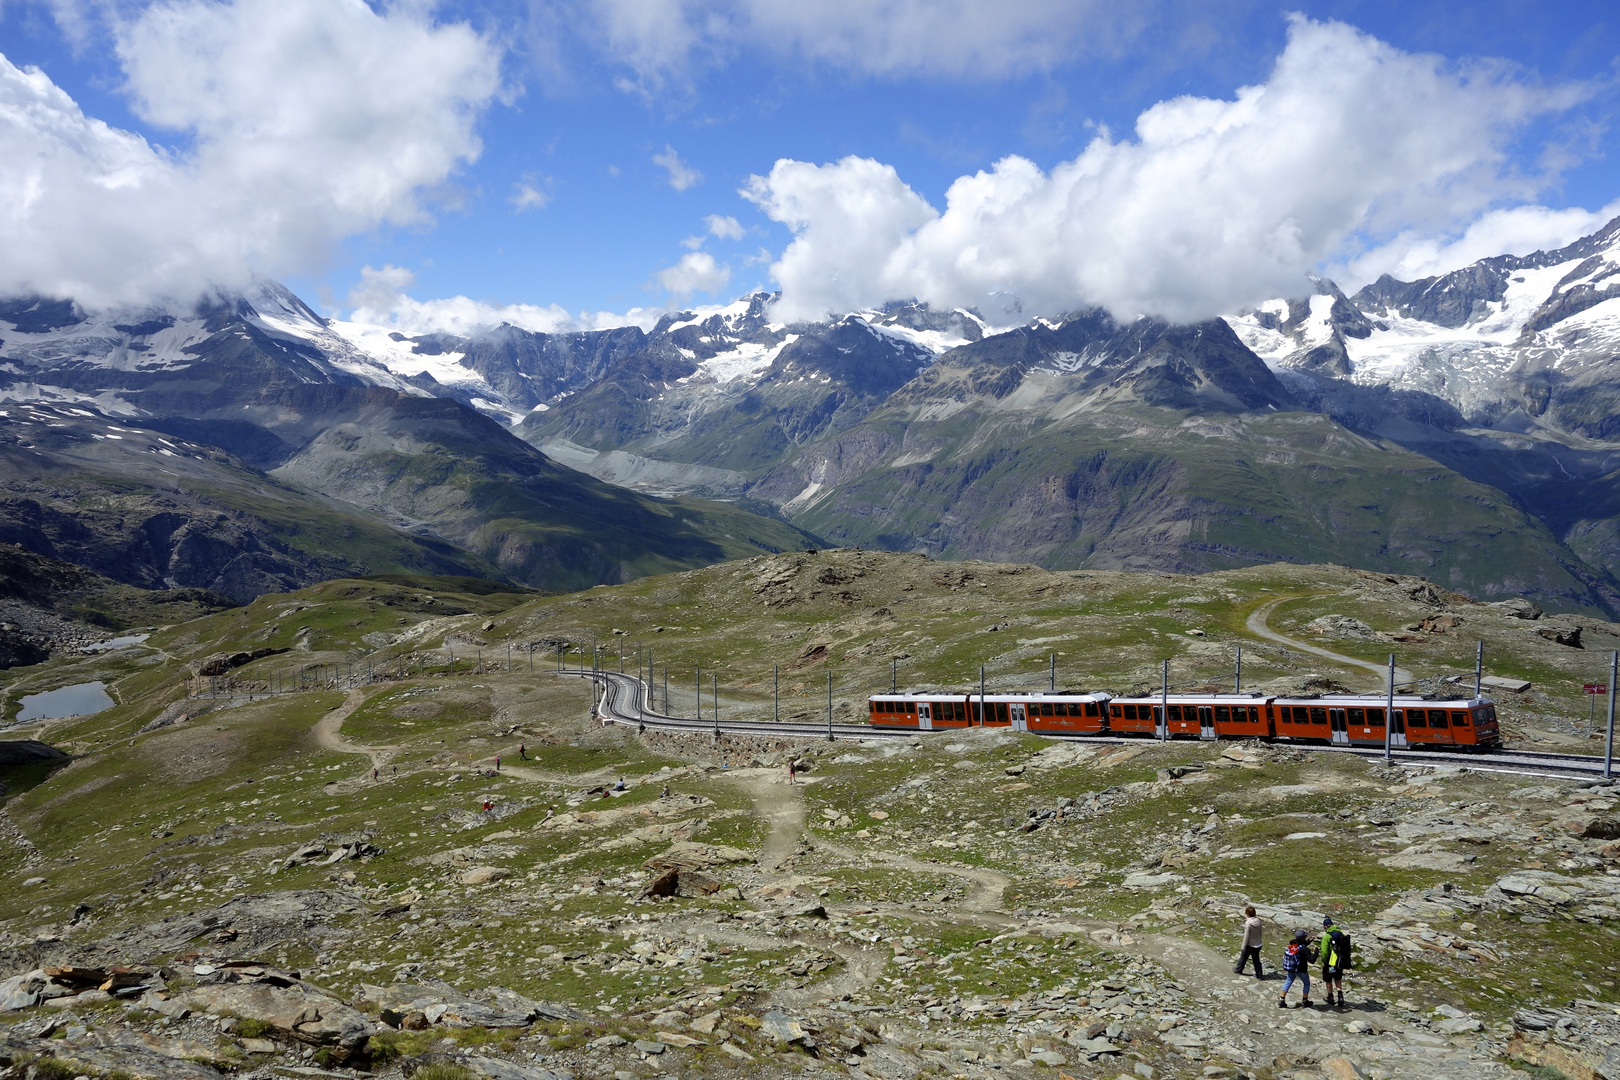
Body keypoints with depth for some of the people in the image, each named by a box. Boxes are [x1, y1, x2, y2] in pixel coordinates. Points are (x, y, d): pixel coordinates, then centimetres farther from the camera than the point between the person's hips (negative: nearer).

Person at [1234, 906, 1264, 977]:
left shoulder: (1248, 923, -26)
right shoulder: (1258, 921, -7)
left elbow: (1246, 936, -20)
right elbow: (1260, 932, 5)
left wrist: (1243, 946, -9)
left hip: (1250, 945, -5)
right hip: (1258, 944, 5)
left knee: (1243, 957, 17)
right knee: (1256, 959, 18)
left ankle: (1238, 970, 35)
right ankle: (1259, 974, 24)